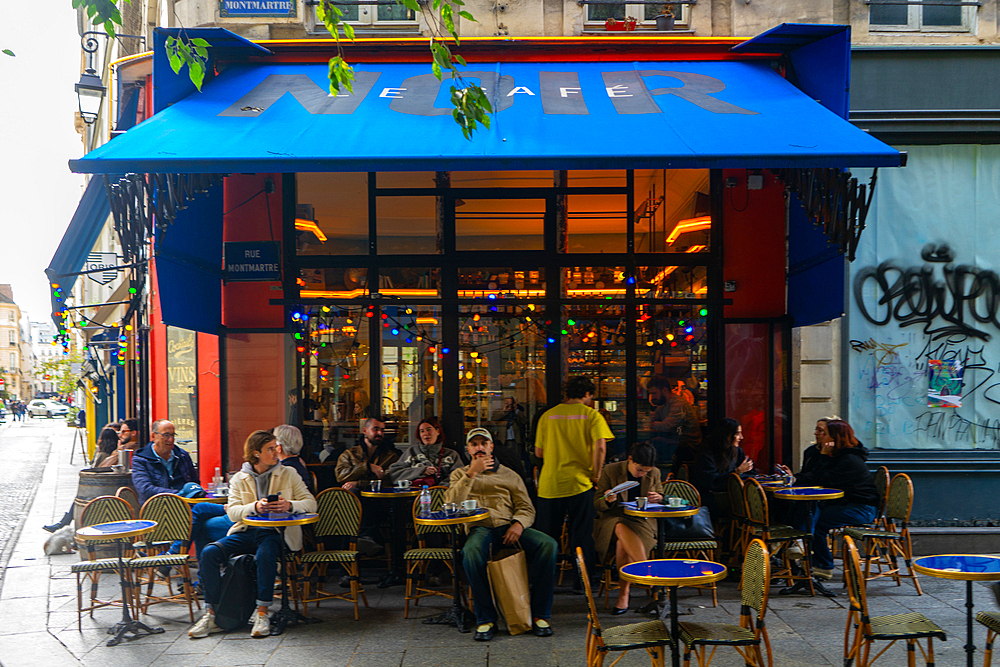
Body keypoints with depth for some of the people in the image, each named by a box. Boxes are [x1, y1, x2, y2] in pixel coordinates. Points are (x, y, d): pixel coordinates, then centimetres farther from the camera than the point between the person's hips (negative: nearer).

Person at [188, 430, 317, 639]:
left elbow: (310, 502, 3)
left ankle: (262, 614, -27)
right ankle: (212, 614, -13)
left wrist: (289, 505, -18)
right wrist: (254, 507, -20)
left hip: (273, 532, -2)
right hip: (245, 531, 2)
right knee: (209, 553, -21)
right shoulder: (239, 478, 13)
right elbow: (232, 512, 0)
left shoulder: (288, 474, 11)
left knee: (265, 554, -37)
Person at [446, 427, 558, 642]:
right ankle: (486, 620, -29)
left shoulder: (509, 475, 23)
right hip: (479, 528, -2)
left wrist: (519, 524, -9)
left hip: (508, 526, 2)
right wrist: (471, 473, -5)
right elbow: (451, 503, 2)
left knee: (549, 544, -26)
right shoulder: (460, 474, 21)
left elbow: (526, 508, 14)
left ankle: (539, 615, -18)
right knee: (471, 551, -39)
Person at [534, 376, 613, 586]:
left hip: (549, 484, 2)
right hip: (579, 482, -2)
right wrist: (596, 474, -5)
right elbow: (600, 447, -15)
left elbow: (539, 452, 8)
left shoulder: (548, 415, 7)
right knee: (582, 535, 8)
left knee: (546, 536, 11)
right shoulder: (591, 415, -1)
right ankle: (582, 581, 12)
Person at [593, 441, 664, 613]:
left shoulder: (654, 473, 5)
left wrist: (659, 498, -6)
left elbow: (661, 497, 20)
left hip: (642, 521, 1)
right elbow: (597, 504, 2)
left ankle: (624, 594, -28)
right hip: (613, 520, -1)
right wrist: (608, 500, -22)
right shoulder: (610, 471, -1)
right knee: (622, 530, -40)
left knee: (623, 543, -35)